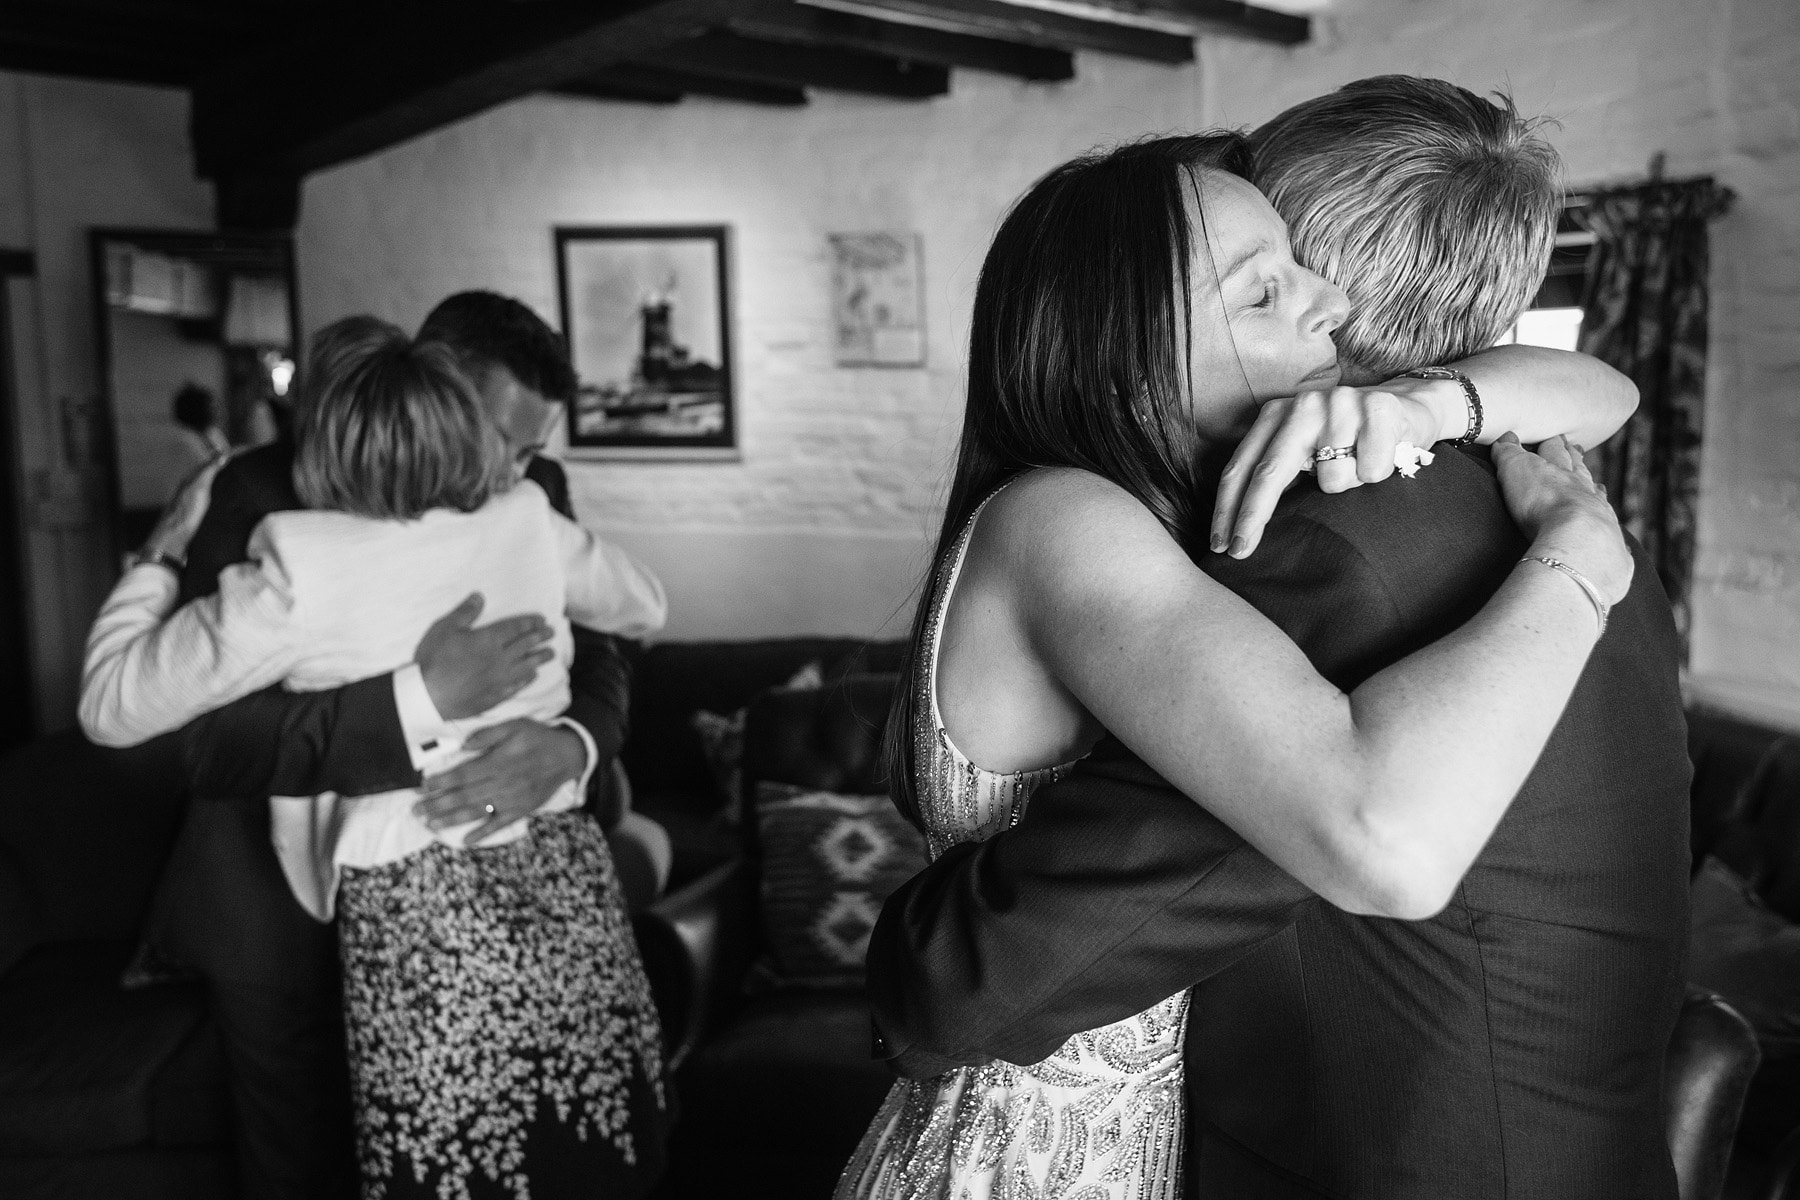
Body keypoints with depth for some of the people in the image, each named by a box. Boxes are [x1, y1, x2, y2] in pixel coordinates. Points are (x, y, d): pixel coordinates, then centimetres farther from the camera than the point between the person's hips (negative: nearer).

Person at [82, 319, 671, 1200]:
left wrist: (158, 552, 14)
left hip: (420, 938, -3)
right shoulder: (530, 525, 1)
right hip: (572, 905, 4)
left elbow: (111, 707, 1)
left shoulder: (299, 574, -10)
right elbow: (645, 608, 21)